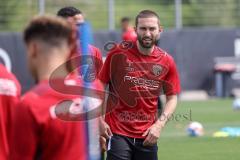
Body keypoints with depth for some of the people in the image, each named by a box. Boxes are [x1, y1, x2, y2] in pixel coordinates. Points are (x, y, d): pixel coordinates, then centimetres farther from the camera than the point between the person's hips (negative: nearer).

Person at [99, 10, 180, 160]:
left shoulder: (167, 62, 1)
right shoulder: (118, 54, -5)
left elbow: (172, 98, 8)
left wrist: (159, 124, -7)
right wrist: (100, 119, -6)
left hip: (148, 135, 3)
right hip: (117, 131, -3)